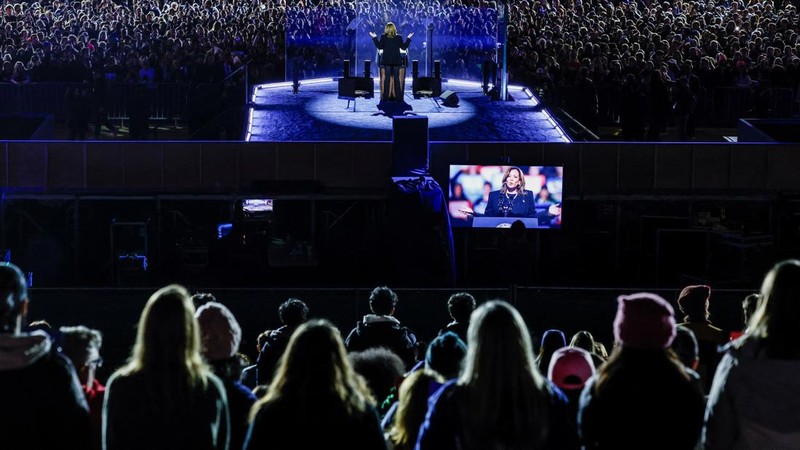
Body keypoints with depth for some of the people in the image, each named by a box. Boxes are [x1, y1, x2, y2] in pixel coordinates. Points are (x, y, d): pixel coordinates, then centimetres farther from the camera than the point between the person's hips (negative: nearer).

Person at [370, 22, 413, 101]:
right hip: (396, 61, 0)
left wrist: (375, 38, 5)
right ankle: (397, 95, 1)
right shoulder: (398, 37, -2)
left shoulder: (383, 37, -4)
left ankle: (386, 94, -1)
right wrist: (408, 38, 12)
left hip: (386, 61, 0)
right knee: (396, 77, 3)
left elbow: (380, 47, -3)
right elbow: (404, 47, 1)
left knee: (387, 77, 3)